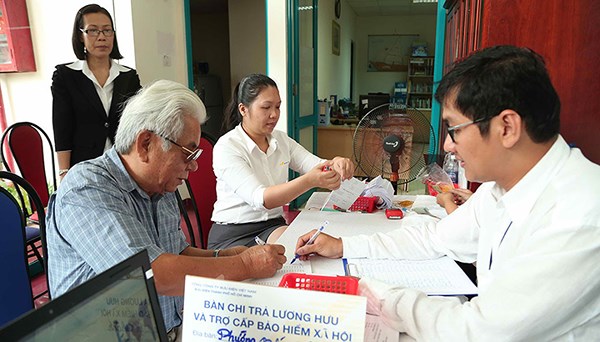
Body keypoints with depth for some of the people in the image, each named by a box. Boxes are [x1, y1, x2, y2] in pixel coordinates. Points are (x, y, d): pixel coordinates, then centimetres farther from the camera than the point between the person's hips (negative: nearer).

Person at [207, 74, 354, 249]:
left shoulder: (281, 140, 7)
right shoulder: (226, 147, -15)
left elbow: (319, 166, 1)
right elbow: (259, 199, -27)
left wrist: (336, 164, -24)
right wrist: (309, 181, -40)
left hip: (273, 225, 6)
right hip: (233, 234, -5)